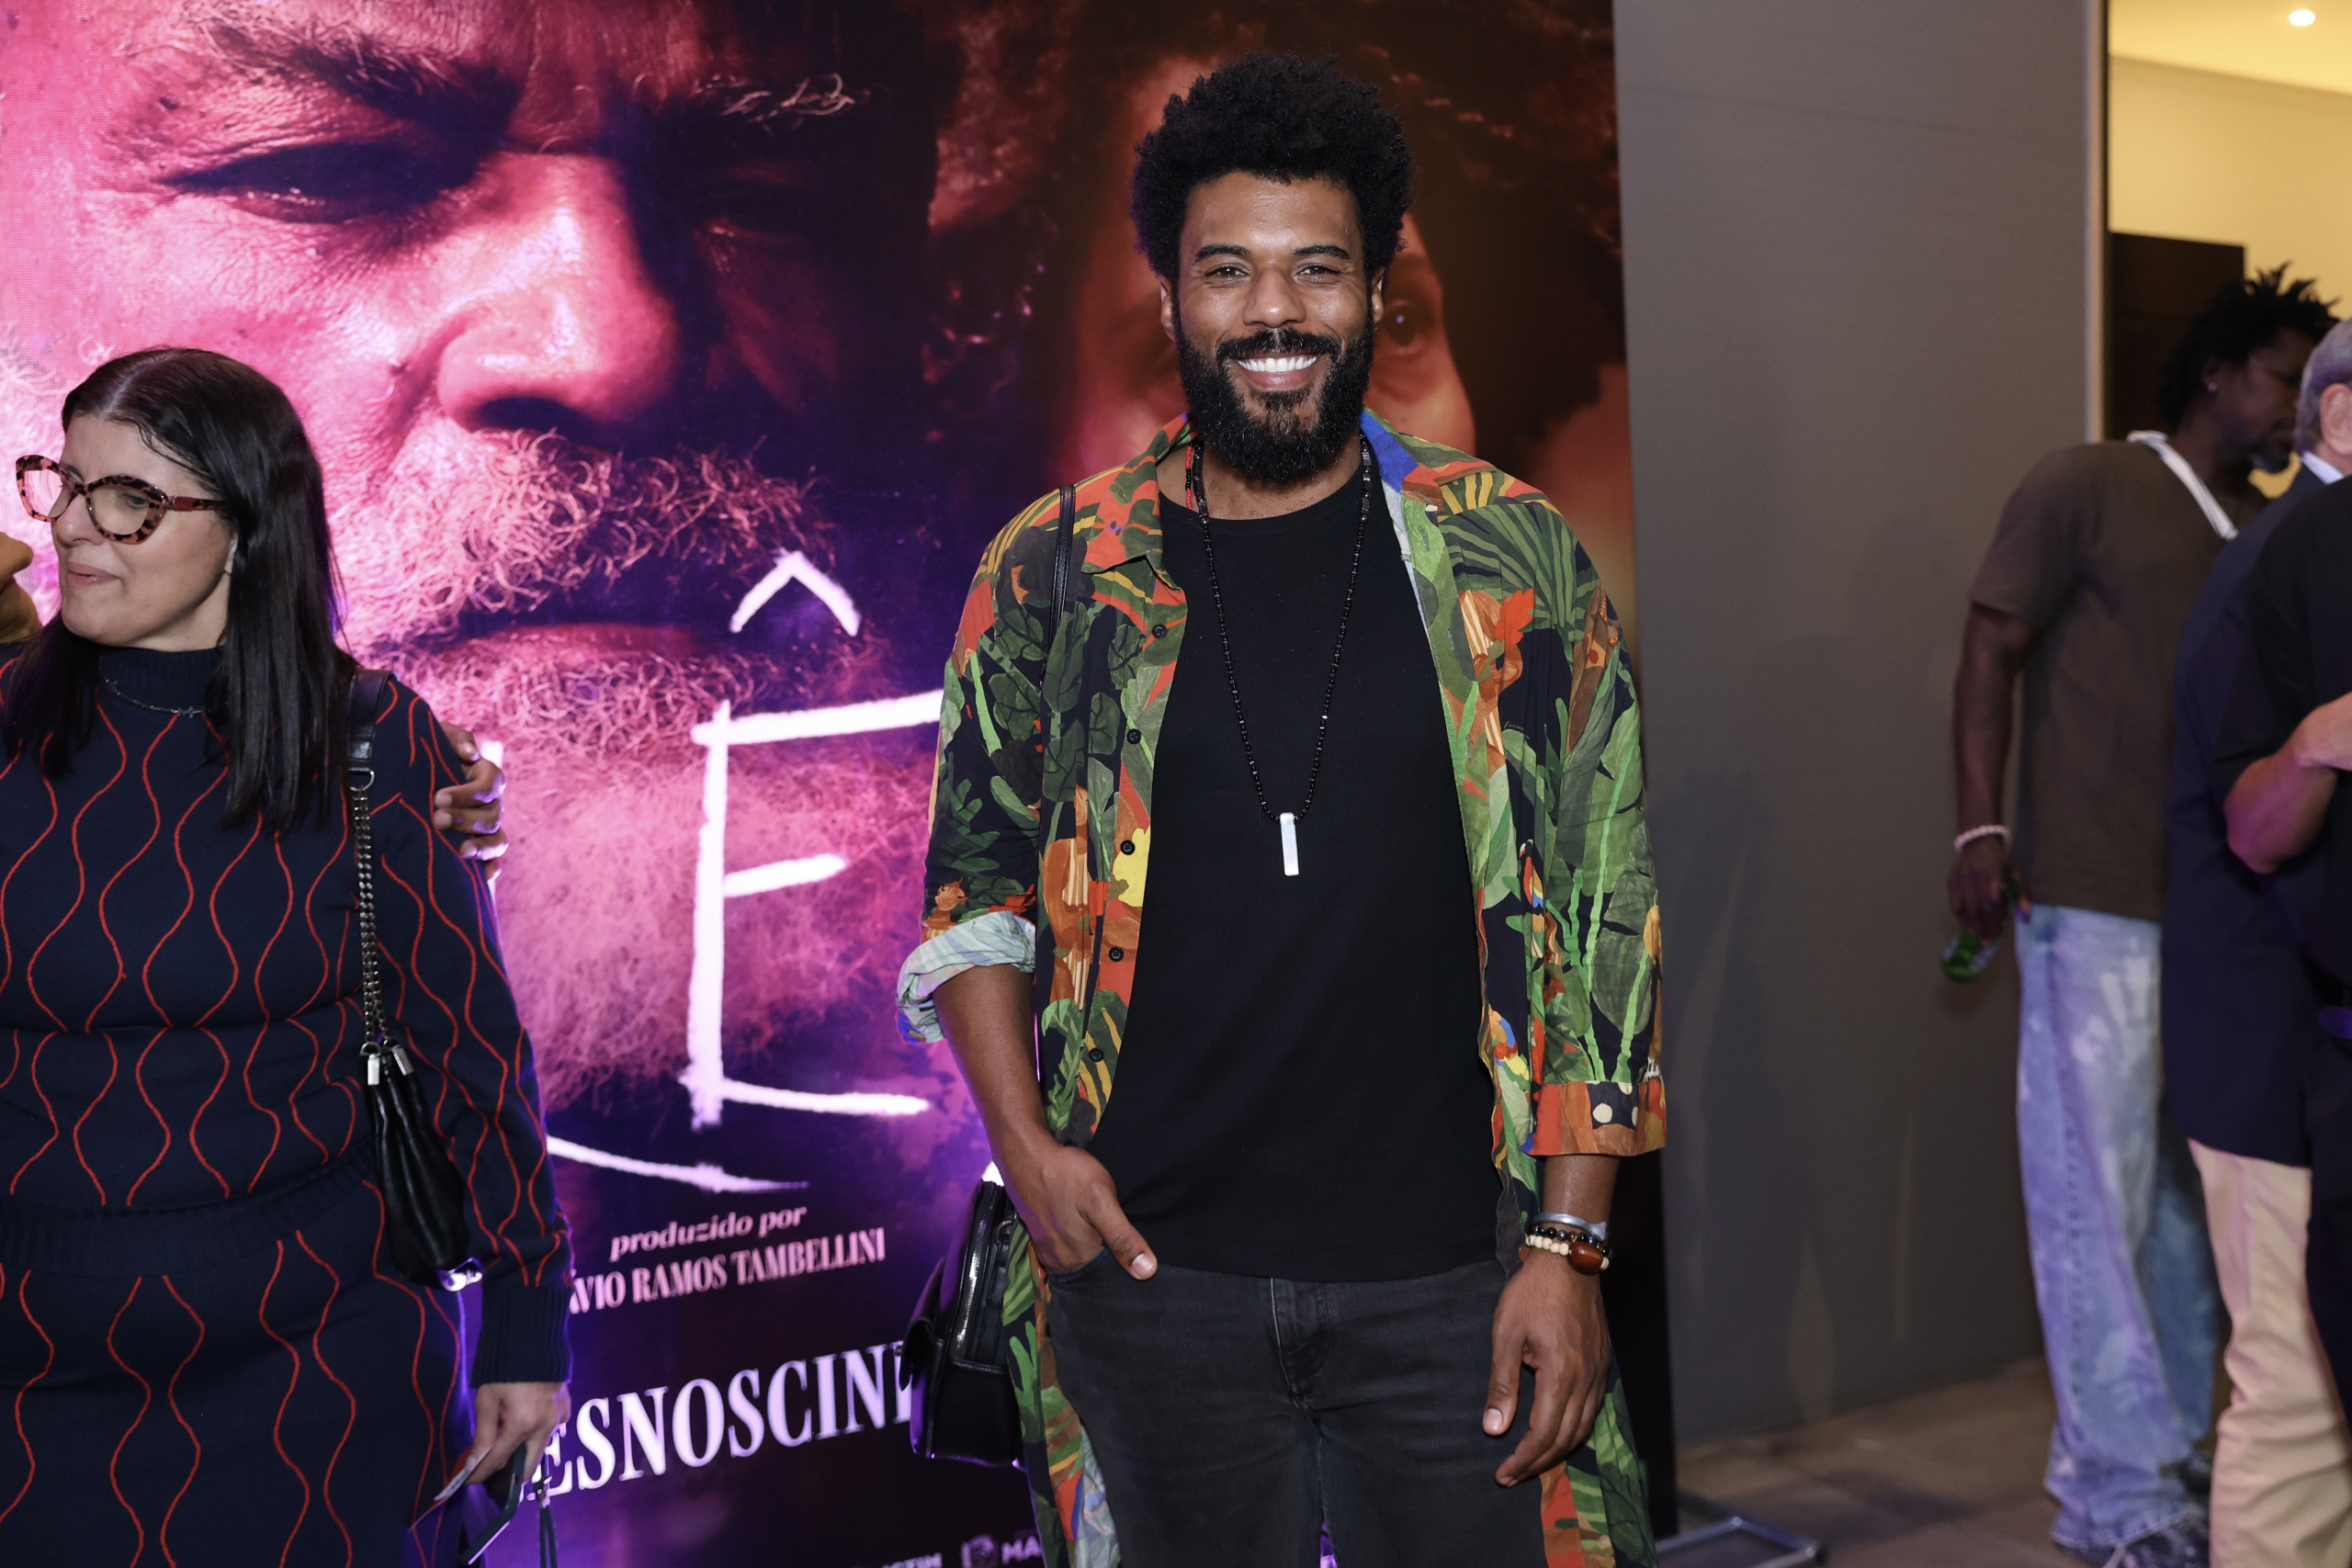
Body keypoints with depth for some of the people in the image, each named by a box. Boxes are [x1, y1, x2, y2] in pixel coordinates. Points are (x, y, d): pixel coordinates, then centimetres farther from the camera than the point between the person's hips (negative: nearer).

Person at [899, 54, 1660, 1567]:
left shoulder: (1510, 561, -1)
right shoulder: (1056, 570, 2)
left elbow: (1600, 918, -1)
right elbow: (976, 886, 10)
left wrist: (1569, 1242, -5)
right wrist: (1024, 1141, -4)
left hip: (1446, 1275, -1)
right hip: (1153, 1269, 1)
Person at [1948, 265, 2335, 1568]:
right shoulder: (2085, 488, -1)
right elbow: (1990, 655, -6)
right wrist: (1978, 828, -15)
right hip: (2098, 908, -7)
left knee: (2189, 1191, 13)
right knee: (2100, 1194, -3)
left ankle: (2167, 1453, 25)